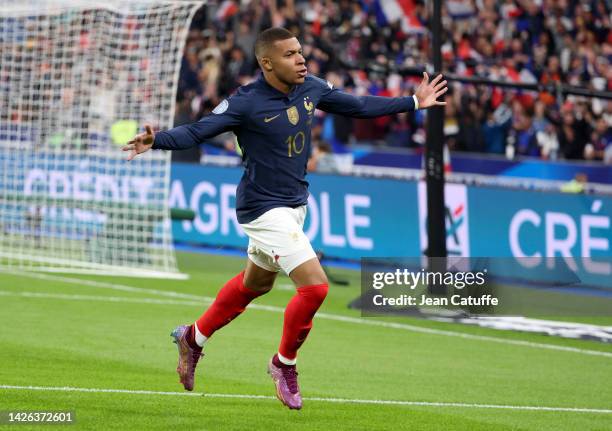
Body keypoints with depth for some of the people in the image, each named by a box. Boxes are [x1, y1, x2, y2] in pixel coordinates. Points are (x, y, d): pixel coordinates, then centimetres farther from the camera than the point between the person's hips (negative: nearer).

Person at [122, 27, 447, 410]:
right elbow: (195, 132, -24)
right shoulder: (246, 103, -21)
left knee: (255, 284, 25)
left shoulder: (311, 89, -2)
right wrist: (156, 141, -43)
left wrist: (413, 103, 18)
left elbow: (358, 106, 13)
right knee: (315, 286, -17)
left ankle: (194, 338, 46)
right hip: (264, 209, -8)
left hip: (294, 204, 8)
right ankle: (285, 364, 8)